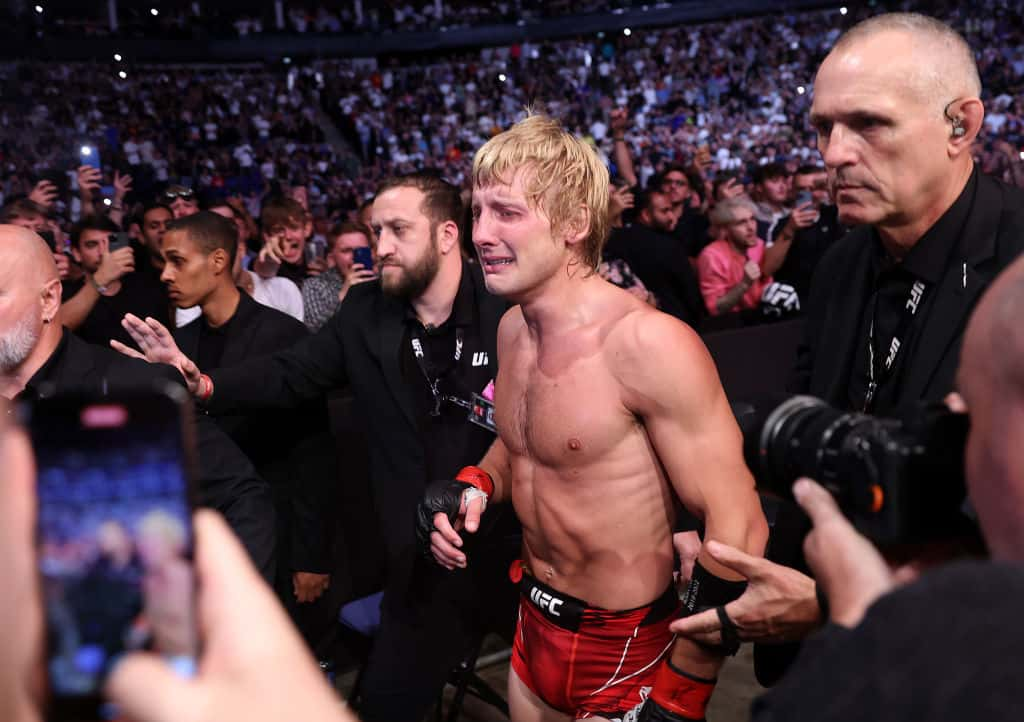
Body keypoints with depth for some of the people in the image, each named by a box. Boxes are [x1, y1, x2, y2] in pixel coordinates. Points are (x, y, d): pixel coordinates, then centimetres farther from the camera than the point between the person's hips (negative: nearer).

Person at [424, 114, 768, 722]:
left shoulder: (647, 343, -24)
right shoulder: (512, 329, 0)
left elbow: (739, 527, -24)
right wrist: (476, 485, -5)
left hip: (624, 655, -7)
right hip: (533, 627, 8)